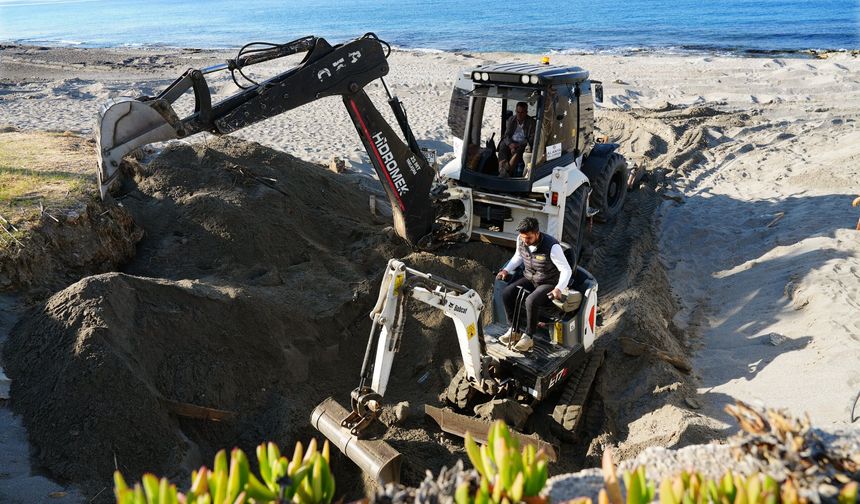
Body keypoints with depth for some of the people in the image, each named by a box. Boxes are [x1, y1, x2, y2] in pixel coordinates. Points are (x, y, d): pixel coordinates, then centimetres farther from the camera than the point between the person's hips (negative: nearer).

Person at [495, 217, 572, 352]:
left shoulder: (552, 247, -28)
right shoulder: (521, 240, -10)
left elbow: (566, 270, -22)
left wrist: (558, 288, -36)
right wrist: (506, 270, -1)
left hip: (548, 283, -6)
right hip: (529, 279, 6)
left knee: (531, 301, -32)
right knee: (506, 293, -17)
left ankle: (528, 337, -14)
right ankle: (514, 329, -1)